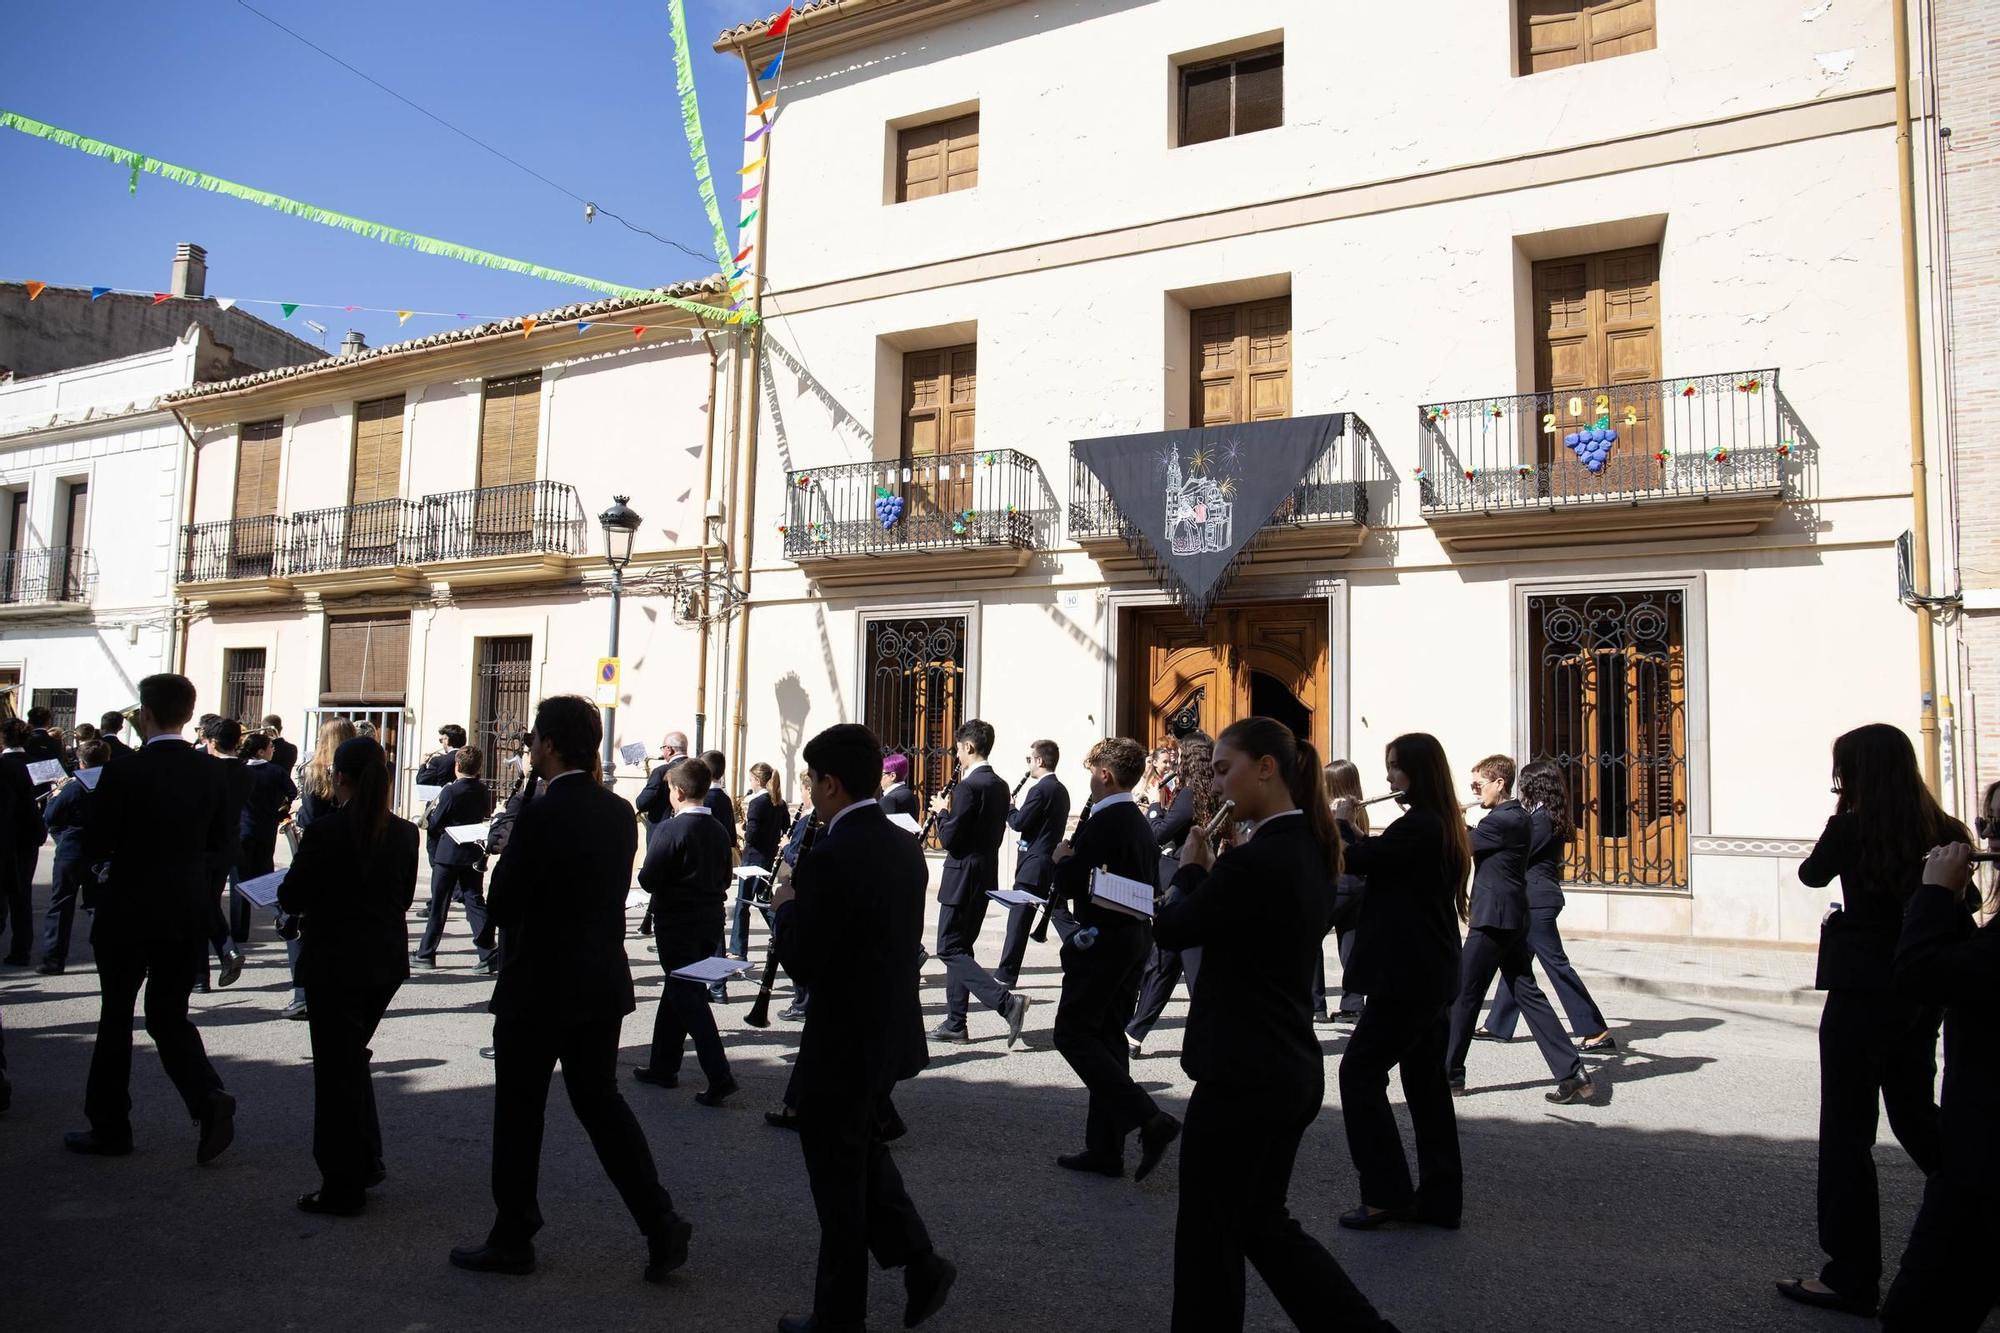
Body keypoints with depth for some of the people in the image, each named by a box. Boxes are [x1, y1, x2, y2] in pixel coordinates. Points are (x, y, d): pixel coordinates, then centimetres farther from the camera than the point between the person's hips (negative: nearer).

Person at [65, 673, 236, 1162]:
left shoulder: (124, 773, -14)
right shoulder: (211, 771, -1)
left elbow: (95, 846, -9)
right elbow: (222, 841, 6)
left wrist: (100, 874, 11)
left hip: (129, 909, -4)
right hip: (189, 910, 4)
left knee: (116, 1017, 11)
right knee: (170, 1015, 13)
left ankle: (109, 1127, 20)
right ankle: (209, 1099, -7)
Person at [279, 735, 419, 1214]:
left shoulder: (325, 832, -17)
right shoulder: (405, 833, -1)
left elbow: (291, 898, -11)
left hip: (334, 963, -5)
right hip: (386, 962, 5)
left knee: (336, 1068, 5)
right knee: (353, 1057, 24)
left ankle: (342, 1188, 12)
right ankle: (365, 1161, 27)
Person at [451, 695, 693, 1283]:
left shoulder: (540, 815, -19)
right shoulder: (620, 812, 3)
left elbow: (502, 904, -14)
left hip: (540, 987, -6)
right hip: (604, 985, 7)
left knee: (519, 1113, 10)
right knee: (600, 1100, 15)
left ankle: (512, 1239, 23)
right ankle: (661, 1224, 10)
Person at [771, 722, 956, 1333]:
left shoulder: (827, 857, -24)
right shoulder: (906, 846, 2)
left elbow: (803, 964, -22)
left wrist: (786, 909, -4)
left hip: (842, 1043, -8)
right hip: (893, 1032, 8)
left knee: (837, 1177, 10)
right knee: (865, 1152, 27)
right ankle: (920, 1264, 25)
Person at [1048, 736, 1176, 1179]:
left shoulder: (1103, 822, -17)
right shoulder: (1141, 822, 12)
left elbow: (1069, 885, -19)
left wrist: (1061, 858, 2)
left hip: (1102, 942, -9)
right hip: (1135, 940, 9)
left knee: (1073, 1033, -2)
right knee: (1107, 1037, 12)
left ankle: (1150, 1120, -10)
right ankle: (1105, 1148, 15)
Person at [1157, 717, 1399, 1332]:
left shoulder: (1256, 860, -23)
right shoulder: (1310, 850, 7)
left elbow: (1172, 930, -12)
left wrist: (1190, 869, 4)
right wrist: (1212, 873, 3)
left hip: (1242, 1078, -9)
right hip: (1292, 1072, 9)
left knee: (1208, 1237, 9)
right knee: (1263, 1224, 23)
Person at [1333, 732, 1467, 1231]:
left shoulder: (1418, 825, -19)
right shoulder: (1444, 826, 12)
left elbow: (1354, 861, -18)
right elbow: (1382, 860, 19)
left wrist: (1341, 823, -2)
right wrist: (1357, 835, 7)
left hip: (1406, 977, -10)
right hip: (1432, 975, 10)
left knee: (1359, 1071, -1)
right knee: (1426, 1081, 13)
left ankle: (1386, 1193, 2)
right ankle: (1440, 1198, 18)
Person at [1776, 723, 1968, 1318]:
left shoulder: (1851, 827, -12)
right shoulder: (1945, 832, 2)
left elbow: (1811, 874, 5)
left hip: (1862, 990, -6)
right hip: (1925, 993, 6)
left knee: (1847, 1130, 1)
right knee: (1917, 1114, 24)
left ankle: (1852, 1278, 6)